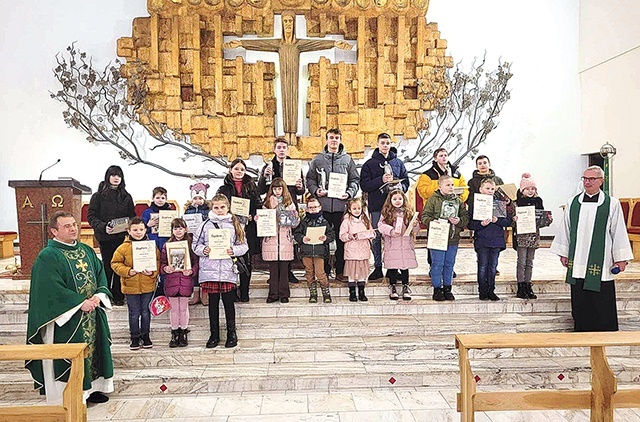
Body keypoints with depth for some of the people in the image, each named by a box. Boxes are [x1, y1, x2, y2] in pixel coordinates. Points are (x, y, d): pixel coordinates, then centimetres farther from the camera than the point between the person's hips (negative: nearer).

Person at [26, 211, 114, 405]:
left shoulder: (86, 250, 10)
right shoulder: (47, 257, -12)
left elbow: (101, 273, 8)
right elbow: (52, 289, -19)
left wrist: (99, 295, -11)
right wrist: (81, 302, -21)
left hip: (92, 315, 7)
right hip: (66, 318, -7)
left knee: (92, 349, 14)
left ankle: (91, 388, 28)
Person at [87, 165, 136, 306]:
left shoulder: (126, 197, 11)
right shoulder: (98, 196, 2)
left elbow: (132, 216, 14)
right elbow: (91, 216, -3)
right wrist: (103, 227, -19)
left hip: (122, 237, 2)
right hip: (105, 238, -2)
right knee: (107, 266, 4)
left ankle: (118, 296, 13)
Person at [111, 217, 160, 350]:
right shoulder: (124, 247, -6)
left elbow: (158, 261, 3)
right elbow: (115, 263, -2)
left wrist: (152, 272, -14)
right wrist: (127, 271, -16)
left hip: (148, 285, 1)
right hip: (131, 286, -1)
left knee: (145, 312, 15)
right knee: (134, 313, 10)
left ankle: (145, 336, 31)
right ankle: (135, 337, 26)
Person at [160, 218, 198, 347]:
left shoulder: (190, 244, 0)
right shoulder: (167, 245, 5)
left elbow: (196, 261, -1)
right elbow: (162, 263, 6)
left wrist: (191, 271, -16)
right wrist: (165, 268, -14)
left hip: (186, 281, -1)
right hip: (171, 281, 1)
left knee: (184, 308, 9)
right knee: (174, 309, 10)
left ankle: (184, 333, 21)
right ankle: (174, 333, 22)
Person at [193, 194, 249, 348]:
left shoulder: (235, 224, 5)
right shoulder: (206, 225, 6)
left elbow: (244, 245, 6)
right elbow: (195, 244, 8)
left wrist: (234, 250, -12)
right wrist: (203, 250, -11)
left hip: (228, 270, -1)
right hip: (209, 270, 1)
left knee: (229, 302, 6)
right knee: (213, 302, 10)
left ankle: (232, 333, 22)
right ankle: (214, 334, 23)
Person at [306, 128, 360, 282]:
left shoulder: (347, 159, 10)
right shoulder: (317, 159, 10)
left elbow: (355, 180, 9)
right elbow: (310, 179, 10)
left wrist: (350, 193, -7)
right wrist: (315, 190, -8)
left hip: (342, 206, 0)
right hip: (323, 205, 0)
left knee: (342, 239, 4)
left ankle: (340, 271, 13)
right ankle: (324, 270, 14)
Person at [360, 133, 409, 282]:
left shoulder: (398, 163, 14)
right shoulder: (370, 164, 6)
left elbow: (406, 182, 14)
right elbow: (364, 185, -4)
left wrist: (399, 187, -8)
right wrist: (381, 180, -16)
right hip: (376, 205, -2)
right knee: (376, 237, 1)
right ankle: (378, 268, 11)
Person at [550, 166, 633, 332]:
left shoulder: (612, 204, -2)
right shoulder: (572, 202, 6)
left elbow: (619, 231, 0)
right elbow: (565, 229, 11)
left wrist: (621, 258, -1)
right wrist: (563, 253, 12)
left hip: (600, 264, -3)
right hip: (577, 262, 3)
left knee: (601, 301, 2)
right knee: (579, 301, 9)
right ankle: (581, 330, 23)